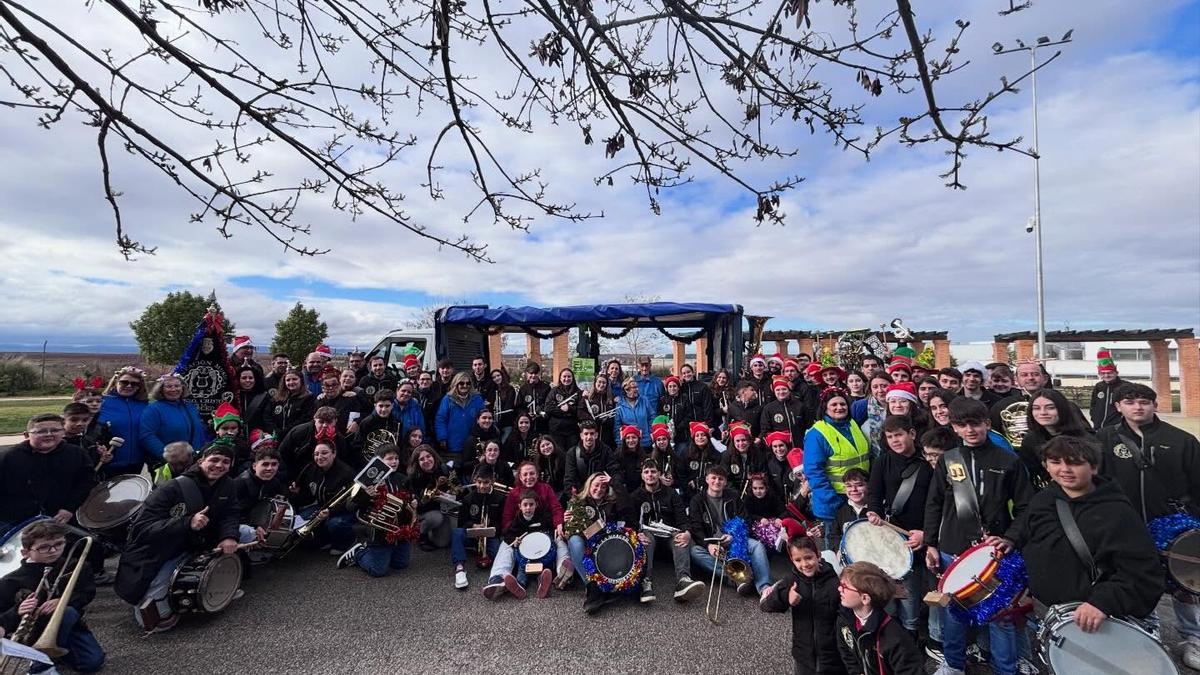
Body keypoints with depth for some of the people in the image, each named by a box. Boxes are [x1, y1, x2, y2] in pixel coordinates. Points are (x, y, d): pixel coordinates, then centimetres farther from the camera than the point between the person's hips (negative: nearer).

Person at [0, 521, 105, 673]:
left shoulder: (75, 567, -8)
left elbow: (87, 593, -9)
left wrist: (62, 601, -28)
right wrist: (17, 612, -32)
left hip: (68, 626, 3)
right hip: (32, 629, -3)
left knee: (93, 662, -13)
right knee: (68, 612, -35)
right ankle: (42, 665, -15)